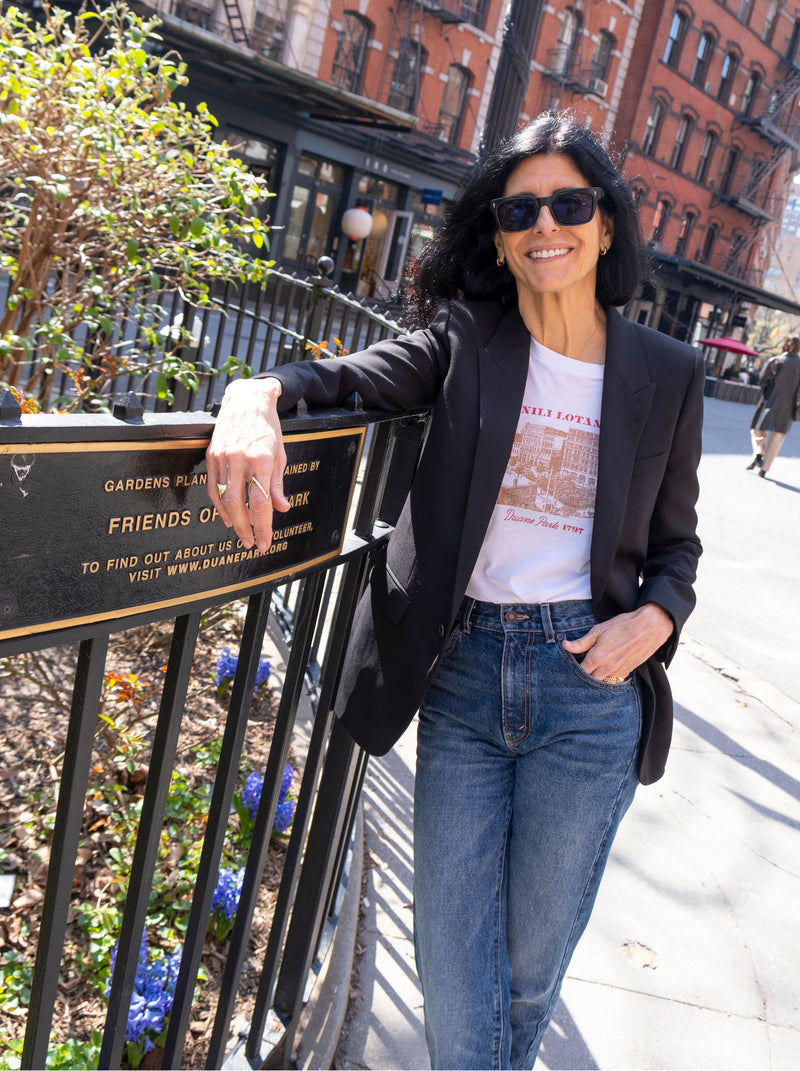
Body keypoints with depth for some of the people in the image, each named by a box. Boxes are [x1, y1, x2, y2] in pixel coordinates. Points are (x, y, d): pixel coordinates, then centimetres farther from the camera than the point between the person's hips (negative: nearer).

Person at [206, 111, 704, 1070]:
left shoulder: (666, 375, 3)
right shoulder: (467, 341, 1)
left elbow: (675, 542, 11)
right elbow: (346, 378, -12)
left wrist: (654, 618, -9)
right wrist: (257, 394, -34)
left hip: (588, 681, 1)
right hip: (462, 675, 0)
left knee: (531, 971, 18)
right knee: (454, 979, 9)